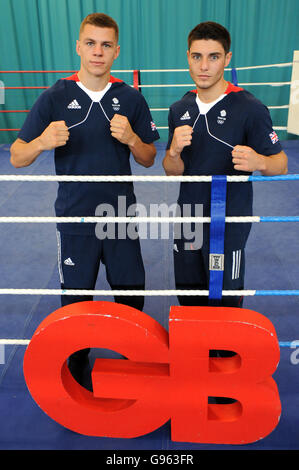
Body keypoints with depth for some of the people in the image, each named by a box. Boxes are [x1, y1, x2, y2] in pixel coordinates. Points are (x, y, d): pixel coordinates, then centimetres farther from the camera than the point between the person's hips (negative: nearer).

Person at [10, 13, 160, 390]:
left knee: (132, 295, 11)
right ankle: (77, 368, 38)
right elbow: (16, 157, -4)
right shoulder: (55, 98, -3)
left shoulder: (130, 99, 2)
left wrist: (131, 138, -16)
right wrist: (43, 142, -25)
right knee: (76, 301, 11)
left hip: (122, 217, 2)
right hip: (75, 219, -1)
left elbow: (148, 159, 6)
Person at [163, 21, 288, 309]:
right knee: (187, 300, 19)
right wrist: (174, 152, -18)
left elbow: (281, 165, -9)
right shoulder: (180, 109, 3)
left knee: (225, 303, 10)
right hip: (187, 221, 5)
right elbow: (172, 172, 5)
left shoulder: (249, 108, -12)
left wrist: (258, 162, -32)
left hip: (229, 225, -4)